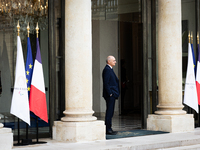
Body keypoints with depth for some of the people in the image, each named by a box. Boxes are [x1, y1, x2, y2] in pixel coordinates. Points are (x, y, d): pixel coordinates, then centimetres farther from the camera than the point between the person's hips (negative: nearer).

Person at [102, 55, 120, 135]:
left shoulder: (110, 69, 19)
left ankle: (109, 129, 16)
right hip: (110, 95, -10)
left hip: (112, 95, 10)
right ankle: (108, 129, -6)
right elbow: (106, 83, -20)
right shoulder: (107, 70, -13)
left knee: (110, 112, 11)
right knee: (109, 112, -8)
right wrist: (110, 93, -19)